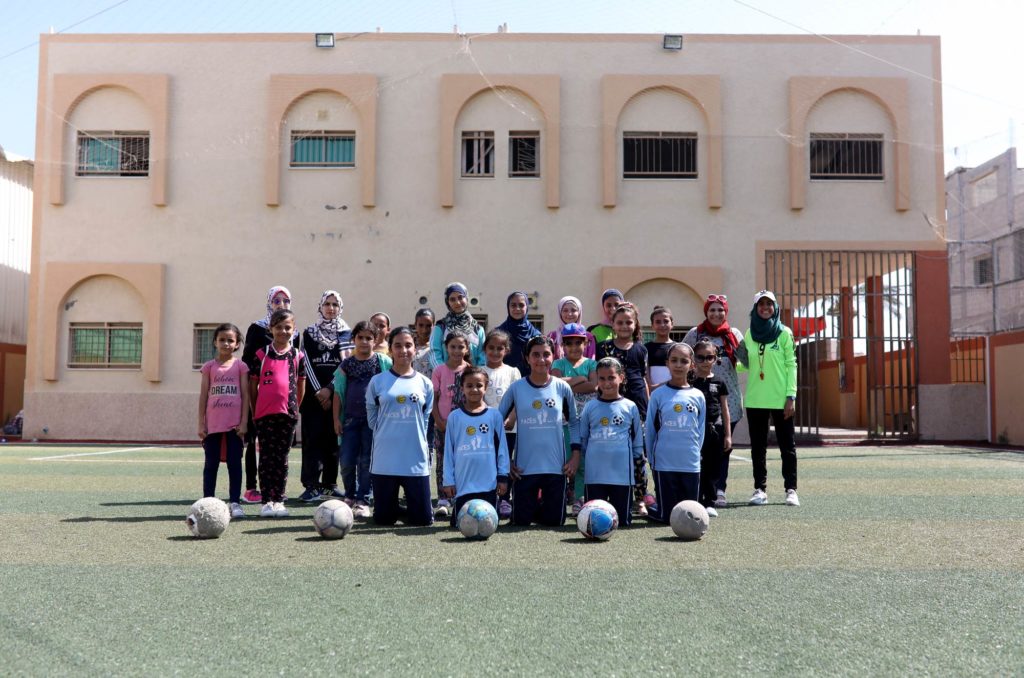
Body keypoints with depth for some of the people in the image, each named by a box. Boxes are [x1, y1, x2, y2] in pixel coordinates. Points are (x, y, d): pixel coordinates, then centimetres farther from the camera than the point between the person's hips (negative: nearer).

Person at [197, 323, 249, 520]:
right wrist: (201, 424, 1)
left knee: (234, 463, 2)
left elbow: (245, 395, 1)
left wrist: (244, 422, -6)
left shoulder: (240, 366, 3)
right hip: (213, 424, 1)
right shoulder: (209, 366, 6)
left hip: (234, 424, -1)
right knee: (211, 464, 7)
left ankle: (235, 503, 5)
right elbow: (203, 396, 6)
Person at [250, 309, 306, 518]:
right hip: (264, 413, -1)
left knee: (282, 458, 7)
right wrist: (255, 413, 6)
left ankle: (279, 500, 13)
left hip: (288, 414, 1)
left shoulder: (297, 356, 5)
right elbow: (253, 385, 6)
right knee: (266, 457, 2)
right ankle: (267, 501, 6)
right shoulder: (261, 355, 3)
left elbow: (301, 385, 13)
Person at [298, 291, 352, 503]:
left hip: (336, 393, 1)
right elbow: (307, 364, 1)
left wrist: (330, 389, -9)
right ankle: (312, 485, -5)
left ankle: (330, 484, 10)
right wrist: (318, 391, -8)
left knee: (333, 439, 3)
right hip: (313, 393, 0)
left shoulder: (346, 333, 7)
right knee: (312, 439, -5)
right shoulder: (309, 333, 8)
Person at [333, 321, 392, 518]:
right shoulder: (346, 364, 7)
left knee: (366, 461, 0)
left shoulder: (383, 361, 1)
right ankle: (350, 496, 23)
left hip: (373, 418, -2)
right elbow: (338, 392, 8)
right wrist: (336, 418, 3)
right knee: (347, 461, 2)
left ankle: (363, 501, 10)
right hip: (350, 418, 2)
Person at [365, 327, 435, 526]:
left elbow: (425, 419, 12)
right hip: (384, 460, -1)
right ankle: (394, 510, 37)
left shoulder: (425, 384, 5)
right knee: (383, 519, 6)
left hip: (416, 460, 1)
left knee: (423, 519, 1)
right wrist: (387, 436, 7)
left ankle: (407, 513, 31)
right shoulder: (377, 382, 1)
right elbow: (372, 418, 10)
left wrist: (413, 437, 6)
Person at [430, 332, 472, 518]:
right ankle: (442, 501, 5)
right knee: (442, 461, 1)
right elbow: (434, 398, 1)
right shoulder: (439, 370, 0)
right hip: (443, 424, 0)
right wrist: (439, 421, -8)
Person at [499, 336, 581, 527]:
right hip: (524, 468, -1)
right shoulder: (517, 388, -2)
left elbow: (574, 422, 13)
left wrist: (576, 455, 3)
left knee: (554, 521, 7)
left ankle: (542, 505, 37)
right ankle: (533, 504, 34)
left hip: (556, 467, 1)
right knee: (521, 521, 4)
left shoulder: (562, 388, 1)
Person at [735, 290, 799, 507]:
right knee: (758, 447, 7)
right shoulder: (749, 334, 9)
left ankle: (791, 489, 10)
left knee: (787, 445, 4)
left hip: (780, 399, -3)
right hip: (755, 400, 3)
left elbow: (791, 365, -3)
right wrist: (739, 357, -5)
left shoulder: (784, 333, -1)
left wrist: (791, 396, -10)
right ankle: (760, 489, 14)